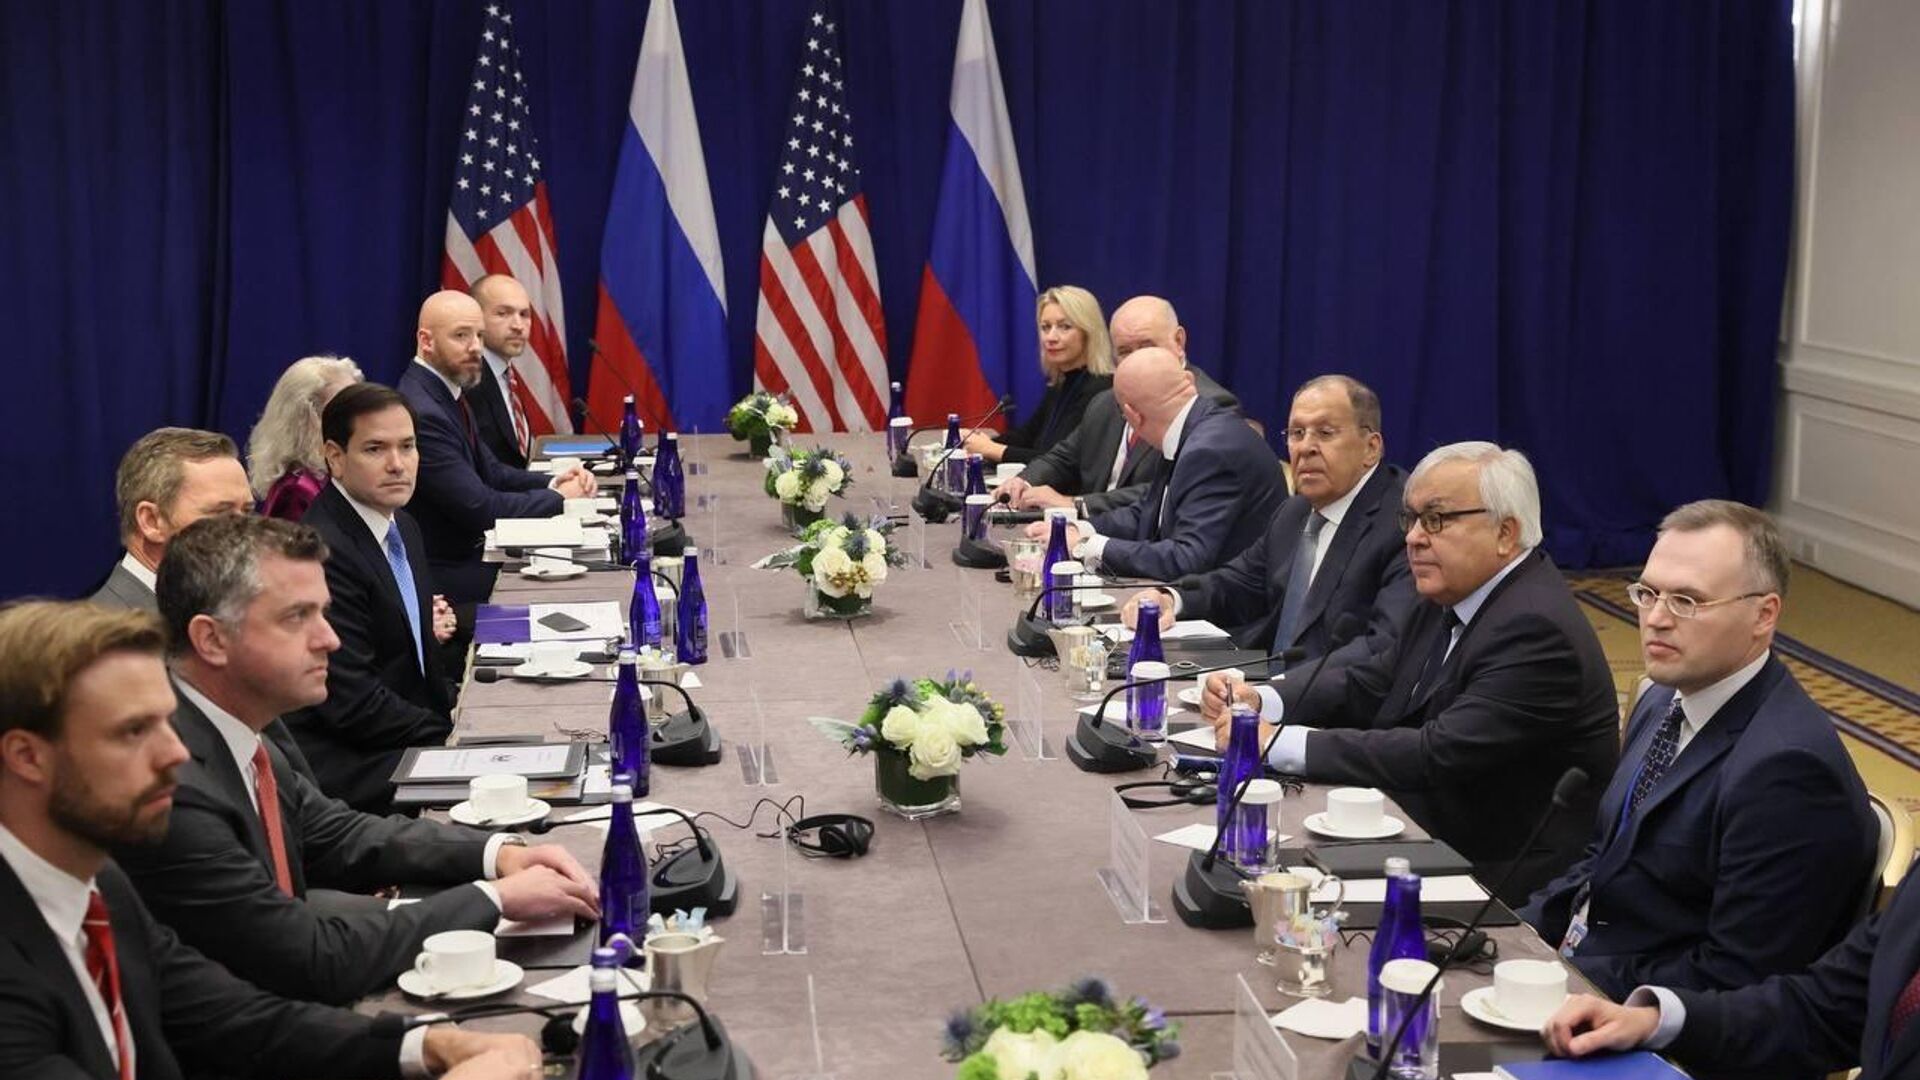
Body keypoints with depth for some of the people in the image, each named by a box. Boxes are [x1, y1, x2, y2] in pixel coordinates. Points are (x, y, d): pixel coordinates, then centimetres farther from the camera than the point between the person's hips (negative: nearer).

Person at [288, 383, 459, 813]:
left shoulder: (402, 526, 11)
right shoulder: (322, 551, -19)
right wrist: (450, 736, -15)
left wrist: (453, 712, 1)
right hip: (344, 765, -9)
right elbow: (352, 703, -20)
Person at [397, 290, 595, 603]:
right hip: (442, 573, -9)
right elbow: (479, 508, -23)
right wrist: (558, 498, -10)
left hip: (469, 551, 9)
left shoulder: (450, 392, 8)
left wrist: (552, 483, -3)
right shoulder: (421, 413, -22)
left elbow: (489, 472, 15)